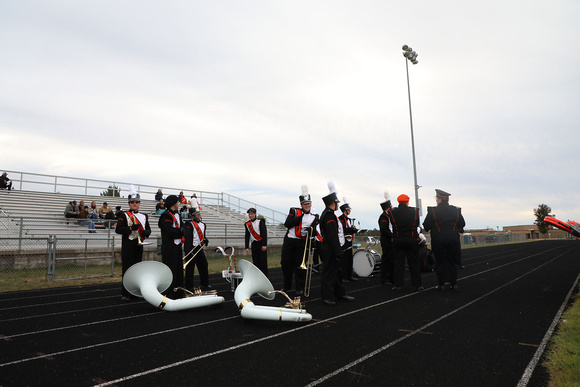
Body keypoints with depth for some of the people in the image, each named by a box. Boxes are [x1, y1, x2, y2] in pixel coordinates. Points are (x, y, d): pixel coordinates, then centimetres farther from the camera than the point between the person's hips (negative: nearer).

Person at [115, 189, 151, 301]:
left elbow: (148, 229, 15)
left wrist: (146, 232, -8)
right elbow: (118, 229, -10)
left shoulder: (144, 216, 14)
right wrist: (131, 228, -22)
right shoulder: (123, 215, -1)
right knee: (127, 269, -3)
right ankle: (125, 294, 5)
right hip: (128, 245, -5)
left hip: (139, 245, 5)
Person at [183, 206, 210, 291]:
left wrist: (205, 240, -1)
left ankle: (205, 284, 22)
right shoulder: (189, 224, -9)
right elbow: (187, 238, -15)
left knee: (204, 265, 10)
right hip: (191, 249, -7)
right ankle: (189, 287, 9)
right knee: (190, 268, -1)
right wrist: (188, 251, -22)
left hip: (200, 248, 7)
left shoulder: (203, 225, 16)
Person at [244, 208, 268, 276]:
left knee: (263, 262, -4)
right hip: (254, 244, 4)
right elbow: (247, 236, 12)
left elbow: (264, 233, -8)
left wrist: (264, 245, -14)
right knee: (255, 262, 3)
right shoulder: (247, 224, 10)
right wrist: (247, 247, 5)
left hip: (261, 244, -4)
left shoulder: (260, 221, -3)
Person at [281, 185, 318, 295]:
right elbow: (287, 224, -7)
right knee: (286, 264, 5)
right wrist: (300, 217, -11)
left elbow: (312, 232, 3)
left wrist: (309, 230, -20)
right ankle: (287, 286, 23)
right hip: (289, 241, 0)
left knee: (300, 265, -1)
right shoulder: (294, 211, 5)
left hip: (302, 243, 0)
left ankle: (300, 288, 11)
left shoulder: (313, 218, 9)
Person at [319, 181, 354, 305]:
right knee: (329, 272, -2)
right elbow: (333, 237, -23)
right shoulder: (329, 216, -19)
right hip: (331, 251, -11)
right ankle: (327, 296, 6)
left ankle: (340, 293, 27)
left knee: (336, 271, 17)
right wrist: (338, 253, -21)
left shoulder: (326, 214, 15)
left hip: (332, 250, 11)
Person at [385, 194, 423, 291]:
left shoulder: (392, 212, -7)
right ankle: (417, 284, 14)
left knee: (398, 263, 6)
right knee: (414, 263, 9)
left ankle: (398, 285, 7)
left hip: (397, 241, -1)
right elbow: (417, 224, 6)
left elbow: (392, 226, -1)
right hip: (412, 240, 1)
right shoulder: (414, 211, -2)